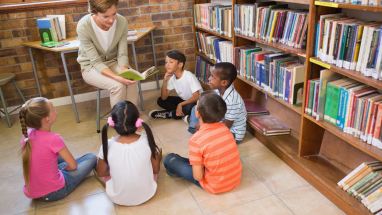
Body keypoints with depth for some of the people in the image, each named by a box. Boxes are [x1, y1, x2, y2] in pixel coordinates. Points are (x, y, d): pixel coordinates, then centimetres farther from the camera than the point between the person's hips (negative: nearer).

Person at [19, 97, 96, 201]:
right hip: (53, 192, -7)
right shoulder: (53, 139, -24)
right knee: (91, 158, 7)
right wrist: (65, 167, 7)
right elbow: (73, 166, -12)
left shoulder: (27, 134, -5)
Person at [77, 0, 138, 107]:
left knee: (132, 82, -26)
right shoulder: (83, 26, -27)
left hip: (113, 62, 3)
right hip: (91, 66, -2)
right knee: (117, 85, -29)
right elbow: (96, 62, -25)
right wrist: (116, 77, -40)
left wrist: (125, 72, -33)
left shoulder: (122, 22, -19)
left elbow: (122, 54, -12)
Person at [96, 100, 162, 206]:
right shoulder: (147, 141, -23)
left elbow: (101, 173, -5)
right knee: (158, 151, 16)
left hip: (118, 198, 0)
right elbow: (156, 170, -8)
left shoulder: (108, 146, -24)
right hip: (147, 194, 1)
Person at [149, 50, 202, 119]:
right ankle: (182, 113, -9)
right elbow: (164, 98, -8)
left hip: (197, 102, -6)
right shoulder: (172, 77, -6)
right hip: (183, 100, 6)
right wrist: (165, 81, -19)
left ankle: (169, 114, -13)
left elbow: (196, 96, -28)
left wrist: (180, 104, -31)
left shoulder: (189, 76, -25)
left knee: (188, 108, -39)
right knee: (160, 101, -5)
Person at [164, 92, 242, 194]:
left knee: (169, 159, 4)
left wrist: (199, 165, 0)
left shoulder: (196, 140, -26)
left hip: (216, 186, -6)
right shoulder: (224, 128, -8)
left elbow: (198, 176, -21)